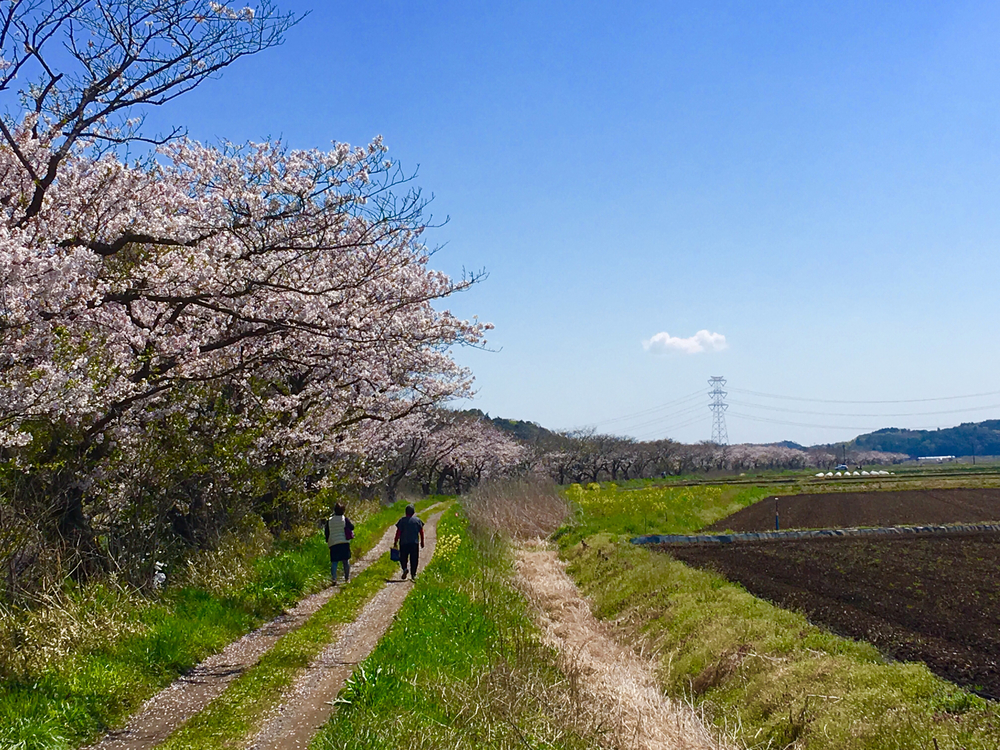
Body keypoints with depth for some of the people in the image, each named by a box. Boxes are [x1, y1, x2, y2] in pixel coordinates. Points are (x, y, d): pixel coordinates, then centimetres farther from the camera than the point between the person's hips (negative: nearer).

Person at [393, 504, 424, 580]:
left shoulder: (402, 520, -2)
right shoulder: (417, 520, 3)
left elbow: (398, 532, -4)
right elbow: (421, 532, 4)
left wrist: (395, 542, 2)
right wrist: (422, 542, 13)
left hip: (404, 542, -1)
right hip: (414, 542, 1)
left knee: (403, 558, 8)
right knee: (414, 559, 8)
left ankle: (404, 568, -18)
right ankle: (413, 574, 7)